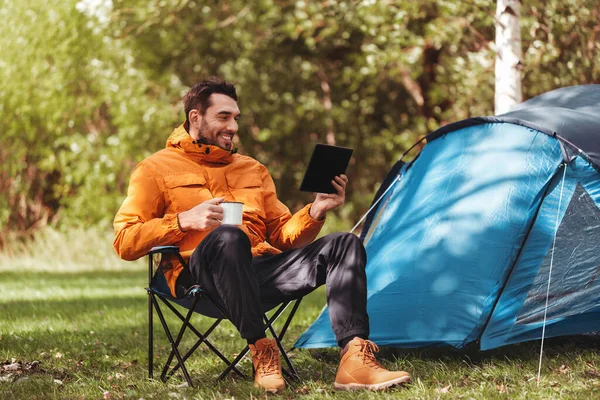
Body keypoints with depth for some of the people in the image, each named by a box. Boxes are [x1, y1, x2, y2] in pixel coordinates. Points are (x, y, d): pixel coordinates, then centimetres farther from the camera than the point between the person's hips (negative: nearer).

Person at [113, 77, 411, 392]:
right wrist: (183, 221, -14)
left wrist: (316, 212, 3)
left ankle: (355, 360, -31)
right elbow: (124, 242, 1)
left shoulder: (252, 169, 26)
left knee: (343, 244, -14)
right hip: (200, 272, -6)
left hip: (259, 269, 6)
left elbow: (281, 235, 24)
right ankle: (261, 350, -34)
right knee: (228, 237, -41)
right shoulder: (156, 169, 10)